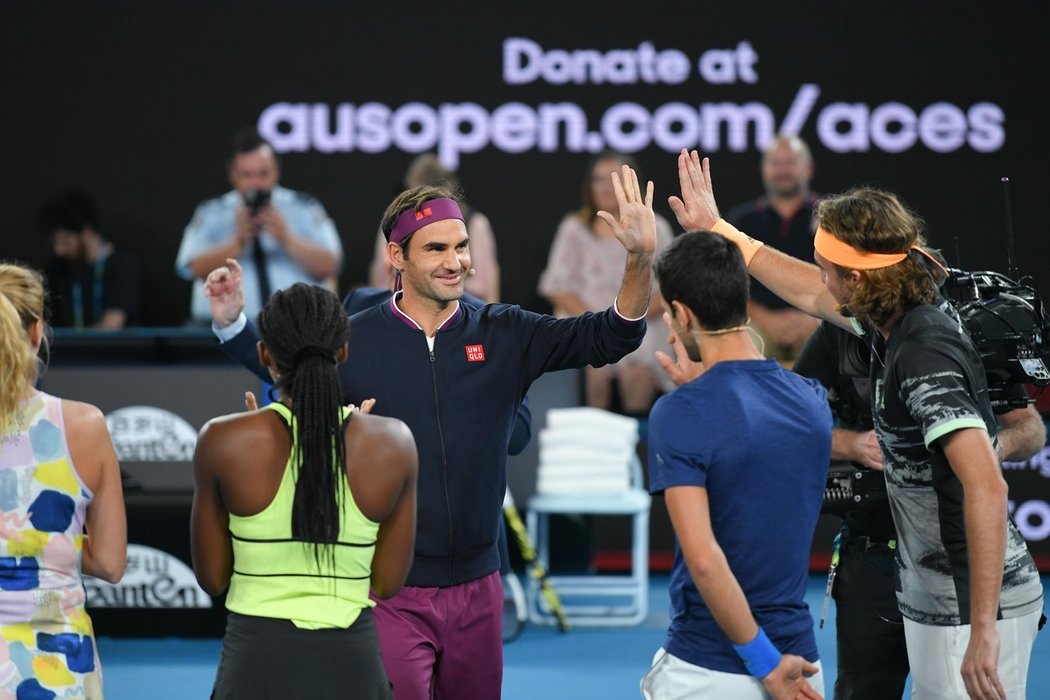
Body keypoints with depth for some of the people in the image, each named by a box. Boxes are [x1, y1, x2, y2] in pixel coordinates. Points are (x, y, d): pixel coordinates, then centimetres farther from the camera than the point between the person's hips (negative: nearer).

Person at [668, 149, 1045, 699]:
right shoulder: (895, 327, 7)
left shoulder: (926, 355, -22)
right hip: (936, 604, 10)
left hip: (973, 610, -10)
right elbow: (812, 295, 28)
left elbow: (985, 486, -31)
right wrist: (718, 231, 34)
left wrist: (983, 630, -34)